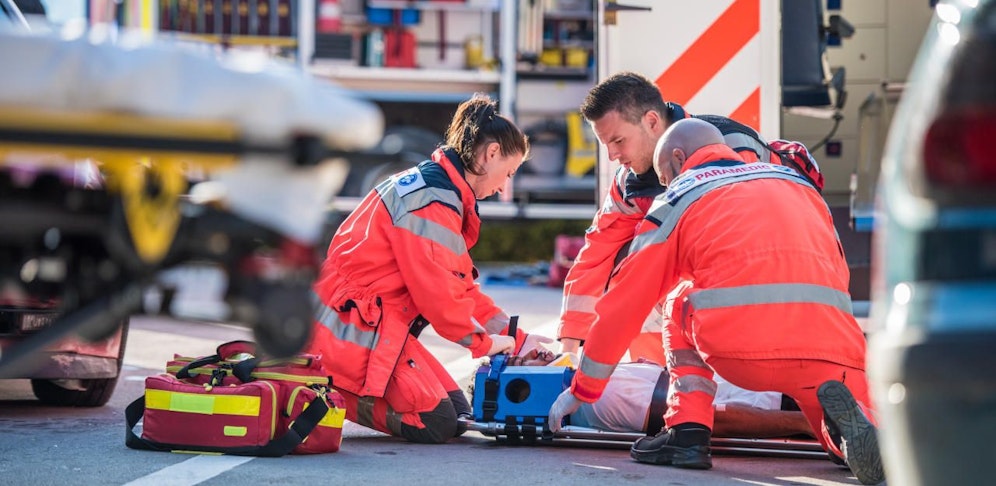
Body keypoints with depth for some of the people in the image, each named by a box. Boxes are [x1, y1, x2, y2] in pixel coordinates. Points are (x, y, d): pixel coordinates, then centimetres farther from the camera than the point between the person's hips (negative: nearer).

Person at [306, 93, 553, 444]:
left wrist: (516, 339, 13)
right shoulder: (433, 201, -18)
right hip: (355, 328, -11)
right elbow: (437, 291, -21)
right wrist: (484, 341, -5)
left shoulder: (430, 186, 16)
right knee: (436, 424, -17)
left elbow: (461, 287, 19)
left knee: (457, 413, 5)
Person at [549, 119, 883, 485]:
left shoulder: (679, 197, 20)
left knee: (681, 301, 30)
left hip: (739, 347, -2)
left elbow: (625, 302, 23)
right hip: (832, 351, 2)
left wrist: (582, 389, 33)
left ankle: (688, 430, 12)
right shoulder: (797, 181, 30)